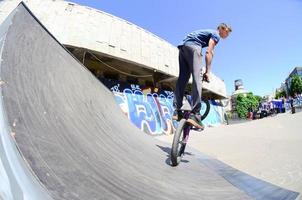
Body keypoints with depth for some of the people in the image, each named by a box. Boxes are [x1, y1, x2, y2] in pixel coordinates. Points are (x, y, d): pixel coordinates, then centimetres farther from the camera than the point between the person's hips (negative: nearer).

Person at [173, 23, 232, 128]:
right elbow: (208, 52, -7)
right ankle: (195, 115, -28)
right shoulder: (216, 35, 9)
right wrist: (207, 72, -10)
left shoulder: (209, 32, 37)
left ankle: (177, 111, -6)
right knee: (197, 79, -18)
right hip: (193, 46, -9)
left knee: (182, 78, 1)